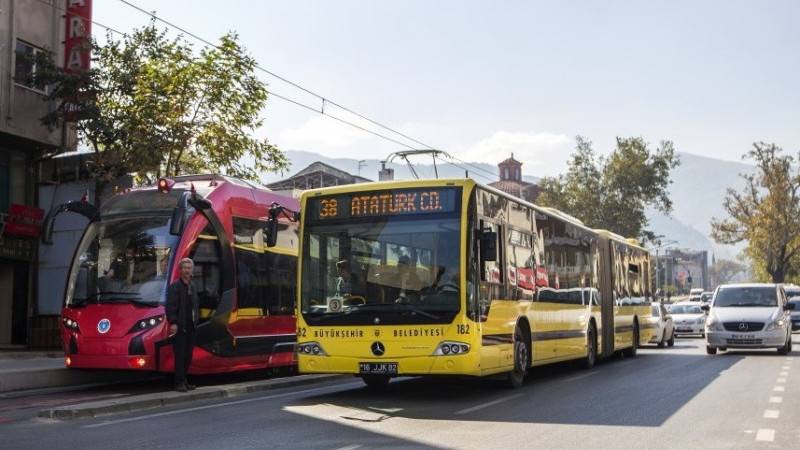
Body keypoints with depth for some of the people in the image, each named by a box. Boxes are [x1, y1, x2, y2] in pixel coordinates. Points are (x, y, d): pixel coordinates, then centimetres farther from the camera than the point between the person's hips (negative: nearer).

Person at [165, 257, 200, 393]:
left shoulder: (193, 286, 15)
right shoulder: (174, 286, -7)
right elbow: (170, 306, -13)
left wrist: (196, 318, 13)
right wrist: (173, 323, -19)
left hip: (191, 326, 7)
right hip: (180, 327, -7)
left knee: (188, 356, 9)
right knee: (180, 356, -6)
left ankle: (183, 381, 17)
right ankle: (179, 383, -3)